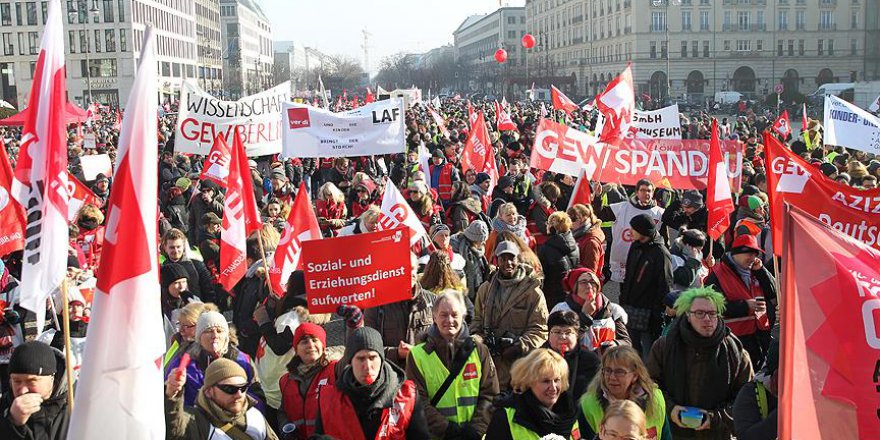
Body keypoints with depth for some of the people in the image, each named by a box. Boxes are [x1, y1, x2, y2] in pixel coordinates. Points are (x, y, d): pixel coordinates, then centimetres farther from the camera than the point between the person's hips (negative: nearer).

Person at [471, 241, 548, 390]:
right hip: (489, 359, 3)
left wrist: (520, 346, -15)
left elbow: (539, 329, -2)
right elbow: (477, 320, 20)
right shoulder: (486, 289, 15)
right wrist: (478, 340, 1)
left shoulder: (533, 291, 1)